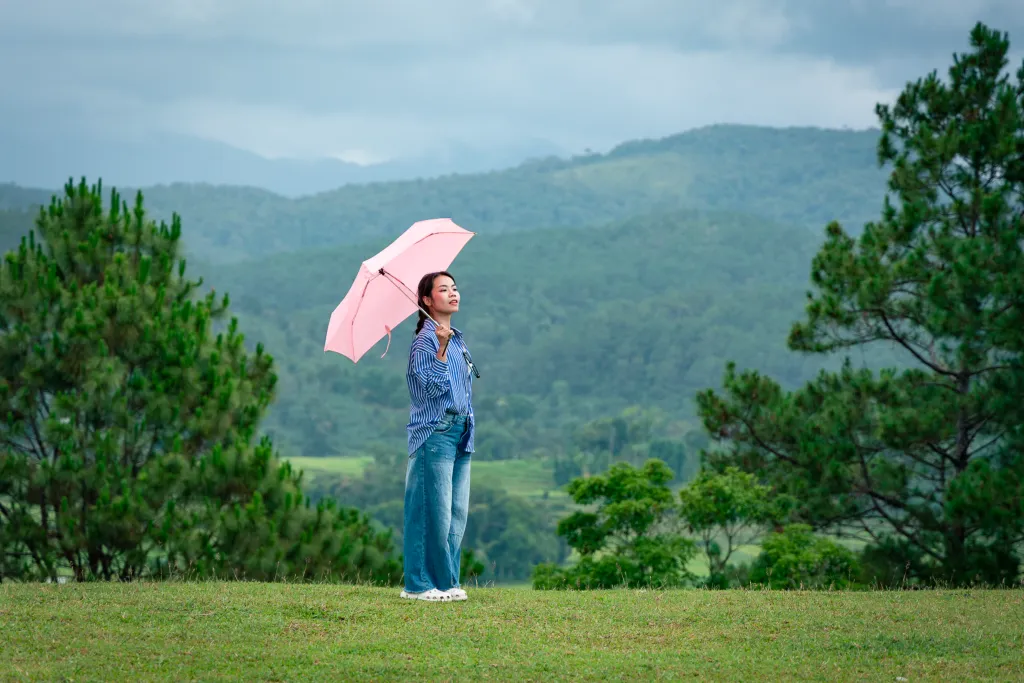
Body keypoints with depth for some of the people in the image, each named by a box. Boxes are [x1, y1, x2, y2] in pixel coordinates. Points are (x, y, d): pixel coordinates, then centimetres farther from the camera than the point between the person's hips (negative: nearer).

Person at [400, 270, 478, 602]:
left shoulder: (458, 340, 17)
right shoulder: (425, 340, -9)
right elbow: (432, 386, -19)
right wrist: (441, 349, -29)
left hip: (460, 434, 8)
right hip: (435, 434, -8)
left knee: (457, 512, 7)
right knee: (434, 510, -9)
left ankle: (448, 582, 12)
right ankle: (420, 584, -4)